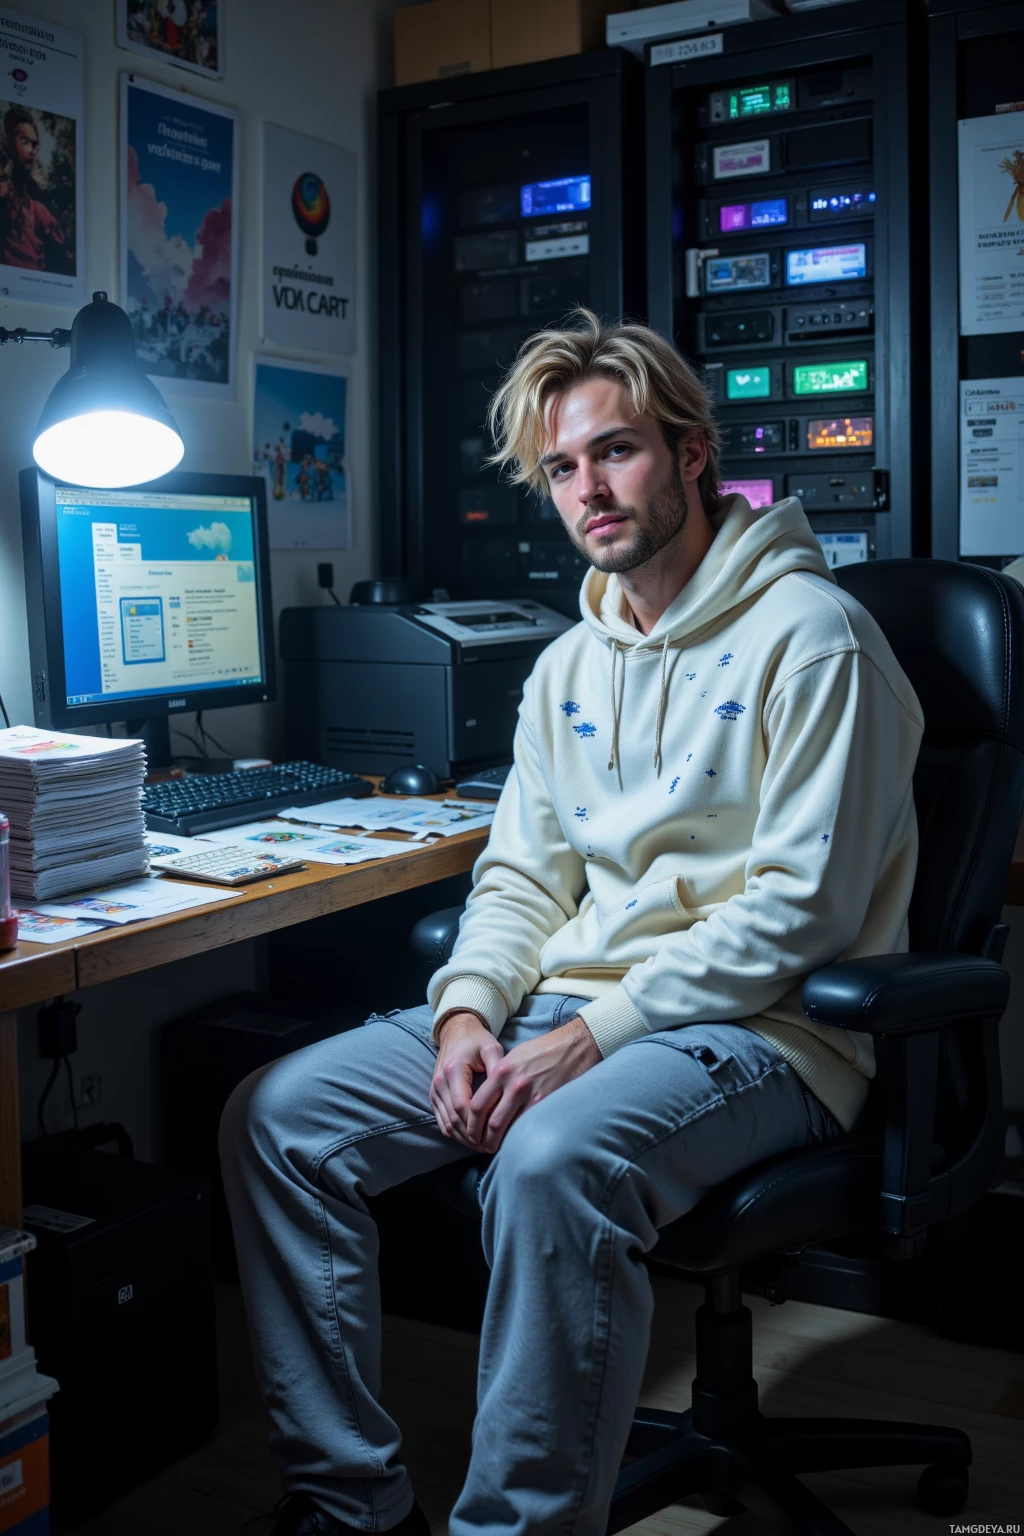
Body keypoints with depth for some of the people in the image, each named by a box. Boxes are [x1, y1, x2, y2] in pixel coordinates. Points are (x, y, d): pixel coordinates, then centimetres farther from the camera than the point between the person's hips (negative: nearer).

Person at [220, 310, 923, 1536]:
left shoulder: (809, 634, -9)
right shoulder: (568, 667, 16)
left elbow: (800, 906, -16)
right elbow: (521, 877, 15)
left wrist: (592, 1037, -20)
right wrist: (467, 1013, -6)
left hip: (753, 1027, -7)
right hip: (561, 1004, 8)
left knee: (551, 1162, -38)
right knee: (276, 1115, -7)